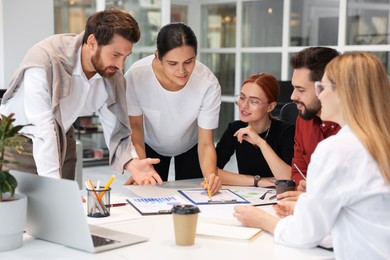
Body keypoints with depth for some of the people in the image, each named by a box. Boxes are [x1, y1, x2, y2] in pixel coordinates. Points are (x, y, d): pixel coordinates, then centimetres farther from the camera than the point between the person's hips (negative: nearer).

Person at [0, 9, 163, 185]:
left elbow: (117, 130, -11)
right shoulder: (44, 62, -32)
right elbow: (42, 129, -38)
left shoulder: (113, 77, -13)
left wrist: (131, 162, -31)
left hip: (62, 140, 5)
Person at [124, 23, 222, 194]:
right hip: (151, 146, 0)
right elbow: (135, 125, -18)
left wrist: (211, 176, -48)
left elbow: (206, 144, -29)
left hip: (190, 147, 0)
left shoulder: (209, 84, -35)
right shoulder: (135, 76, -34)